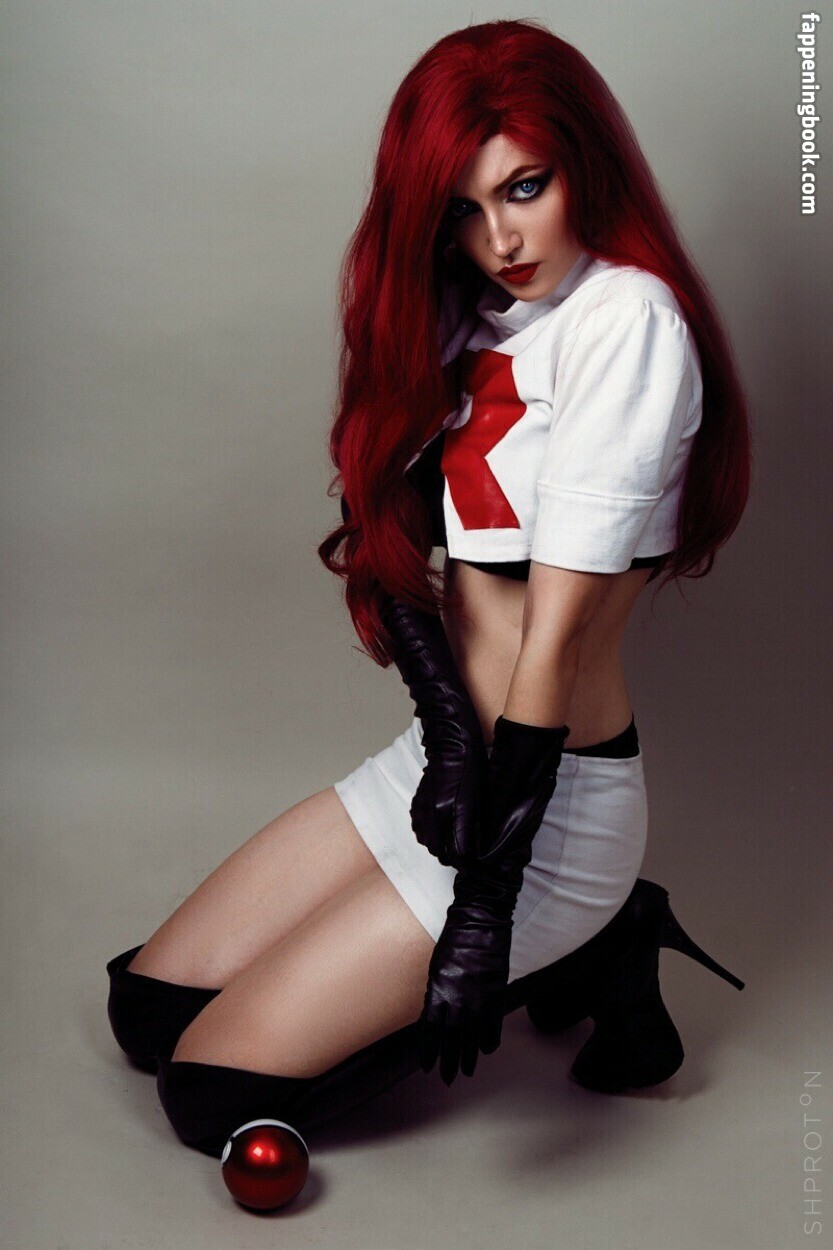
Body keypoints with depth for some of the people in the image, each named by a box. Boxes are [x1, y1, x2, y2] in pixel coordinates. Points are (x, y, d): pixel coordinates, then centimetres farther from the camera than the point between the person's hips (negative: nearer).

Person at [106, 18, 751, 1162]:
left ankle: (573, 955, 5)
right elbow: (392, 543, 1)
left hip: (554, 799, -8)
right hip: (443, 755, 8)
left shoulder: (626, 320, -16)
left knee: (216, 1091, -6)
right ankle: (574, 938, 10)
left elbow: (560, 626, -22)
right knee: (149, 1006, 12)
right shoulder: (468, 315, 9)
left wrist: (486, 905, -22)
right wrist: (450, 733, -16)